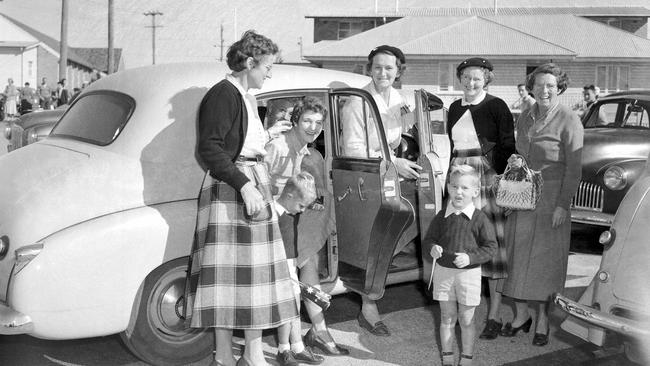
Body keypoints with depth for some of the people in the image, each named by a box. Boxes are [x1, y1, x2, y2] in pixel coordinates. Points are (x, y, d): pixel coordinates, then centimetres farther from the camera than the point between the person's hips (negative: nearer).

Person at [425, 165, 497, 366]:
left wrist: (470, 258, -21)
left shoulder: (480, 219, -11)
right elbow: (429, 238, 8)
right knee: (447, 317, 13)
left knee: (466, 319, 9)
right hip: (443, 272, 2)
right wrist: (432, 247, -14)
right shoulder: (442, 217, -2)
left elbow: (490, 246, -8)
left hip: (469, 274, -2)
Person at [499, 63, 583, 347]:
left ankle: (542, 318, 15)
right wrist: (514, 162, 0)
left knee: (546, 257, 2)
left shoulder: (569, 121, -10)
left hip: (551, 198, -6)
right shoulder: (525, 119, 10)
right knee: (518, 254, 7)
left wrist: (563, 205, -16)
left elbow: (573, 167, -12)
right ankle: (521, 314, 20)